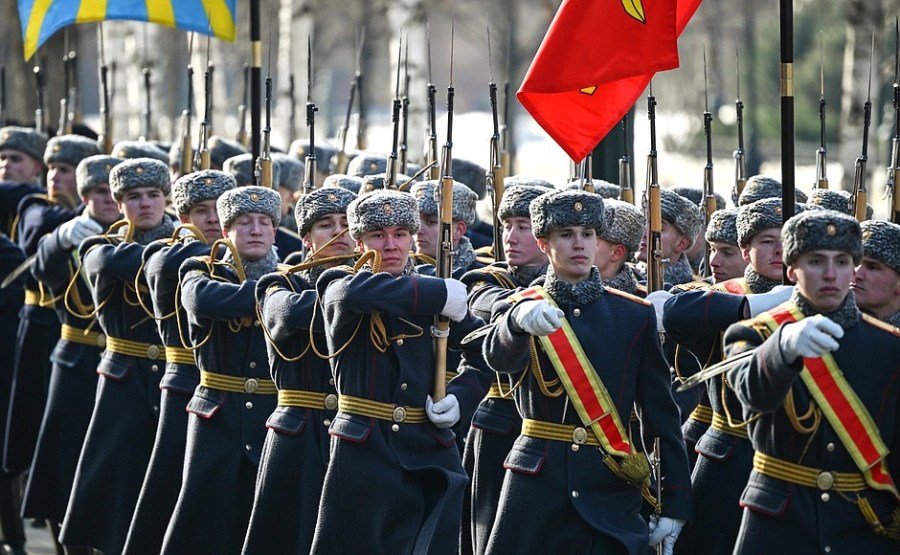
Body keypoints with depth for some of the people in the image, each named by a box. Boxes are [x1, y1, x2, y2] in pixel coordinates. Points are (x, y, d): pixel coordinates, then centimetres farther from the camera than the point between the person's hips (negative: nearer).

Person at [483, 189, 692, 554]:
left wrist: (675, 504, 1)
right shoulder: (518, 310, 3)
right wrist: (521, 319, -44)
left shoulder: (636, 315, 7)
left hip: (610, 487, 1)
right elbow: (500, 357, -21)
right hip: (538, 480, -1)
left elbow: (661, 413, 6)